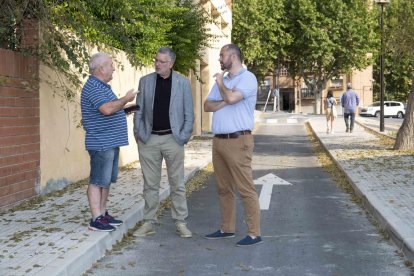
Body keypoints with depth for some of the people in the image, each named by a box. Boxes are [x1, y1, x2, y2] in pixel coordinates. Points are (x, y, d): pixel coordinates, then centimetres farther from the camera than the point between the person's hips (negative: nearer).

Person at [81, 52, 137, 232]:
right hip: (101, 143, -10)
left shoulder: (102, 86, 19)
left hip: (111, 143, 10)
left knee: (106, 181, 14)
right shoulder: (93, 87, -15)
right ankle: (96, 219, -3)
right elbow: (107, 109, -29)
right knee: (98, 181, -6)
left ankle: (103, 214, 22)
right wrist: (126, 99, -16)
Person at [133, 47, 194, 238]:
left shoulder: (182, 82, 1)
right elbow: (139, 111, 7)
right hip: (149, 139, 2)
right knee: (150, 184, 7)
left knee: (177, 184, 3)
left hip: (173, 139, -1)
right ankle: (149, 223, 14)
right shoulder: (145, 81, 5)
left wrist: (183, 137, -5)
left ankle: (180, 223, 11)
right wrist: (139, 134, -1)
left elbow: (188, 113, 2)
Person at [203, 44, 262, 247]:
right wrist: (224, 102, -9)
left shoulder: (247, 78, -7)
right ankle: (227, 228, 22)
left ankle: (254, 233, -3)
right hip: (218, 140, 8)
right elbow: (207, 105, 9)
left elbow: (231, 98, -23)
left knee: (245, 188, -7)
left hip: (238, 141, -8)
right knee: (224, 188, 13)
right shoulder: (222, 80, 17)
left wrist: (220, 83, -4)